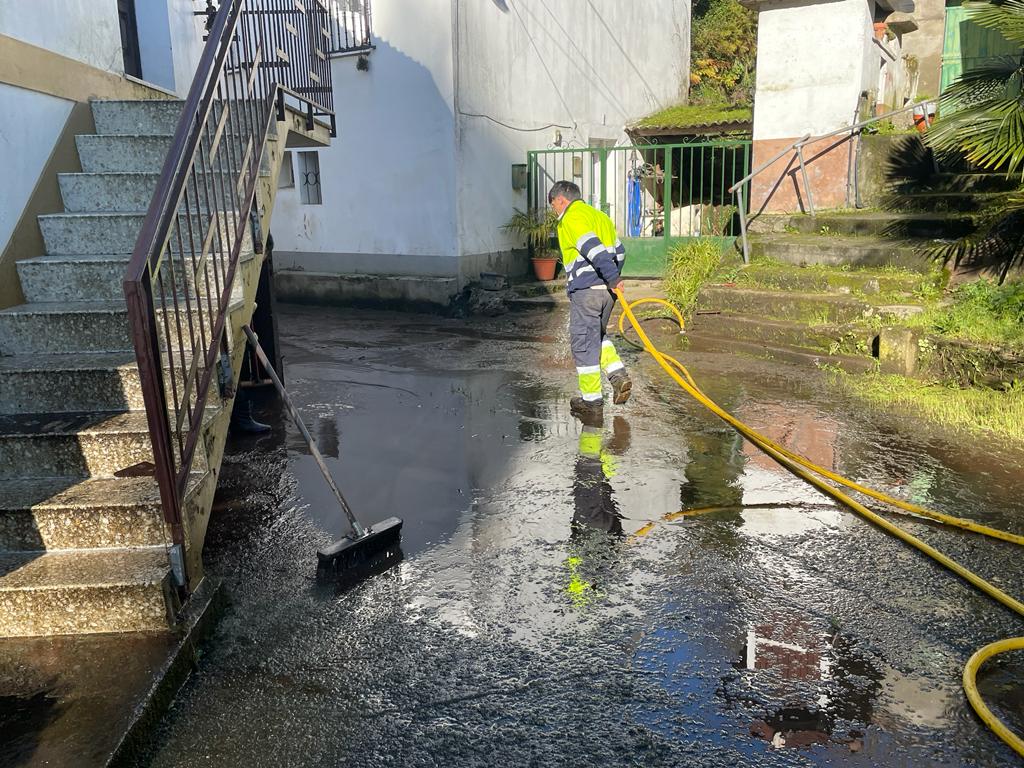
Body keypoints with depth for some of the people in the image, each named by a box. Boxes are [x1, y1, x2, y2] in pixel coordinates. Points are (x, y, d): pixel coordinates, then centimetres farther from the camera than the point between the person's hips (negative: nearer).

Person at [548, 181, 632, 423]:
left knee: (583, 342, 0)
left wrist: (612, 277, -23)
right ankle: (618, 376, 8)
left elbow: (592, 248, -21)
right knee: (598, 335, 25)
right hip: (606, 290, 9)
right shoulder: (599, 215, 20)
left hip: (585, 290, -8)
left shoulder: (571, 218, -7)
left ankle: (591, 401, 6)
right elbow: (619, 251, 20)